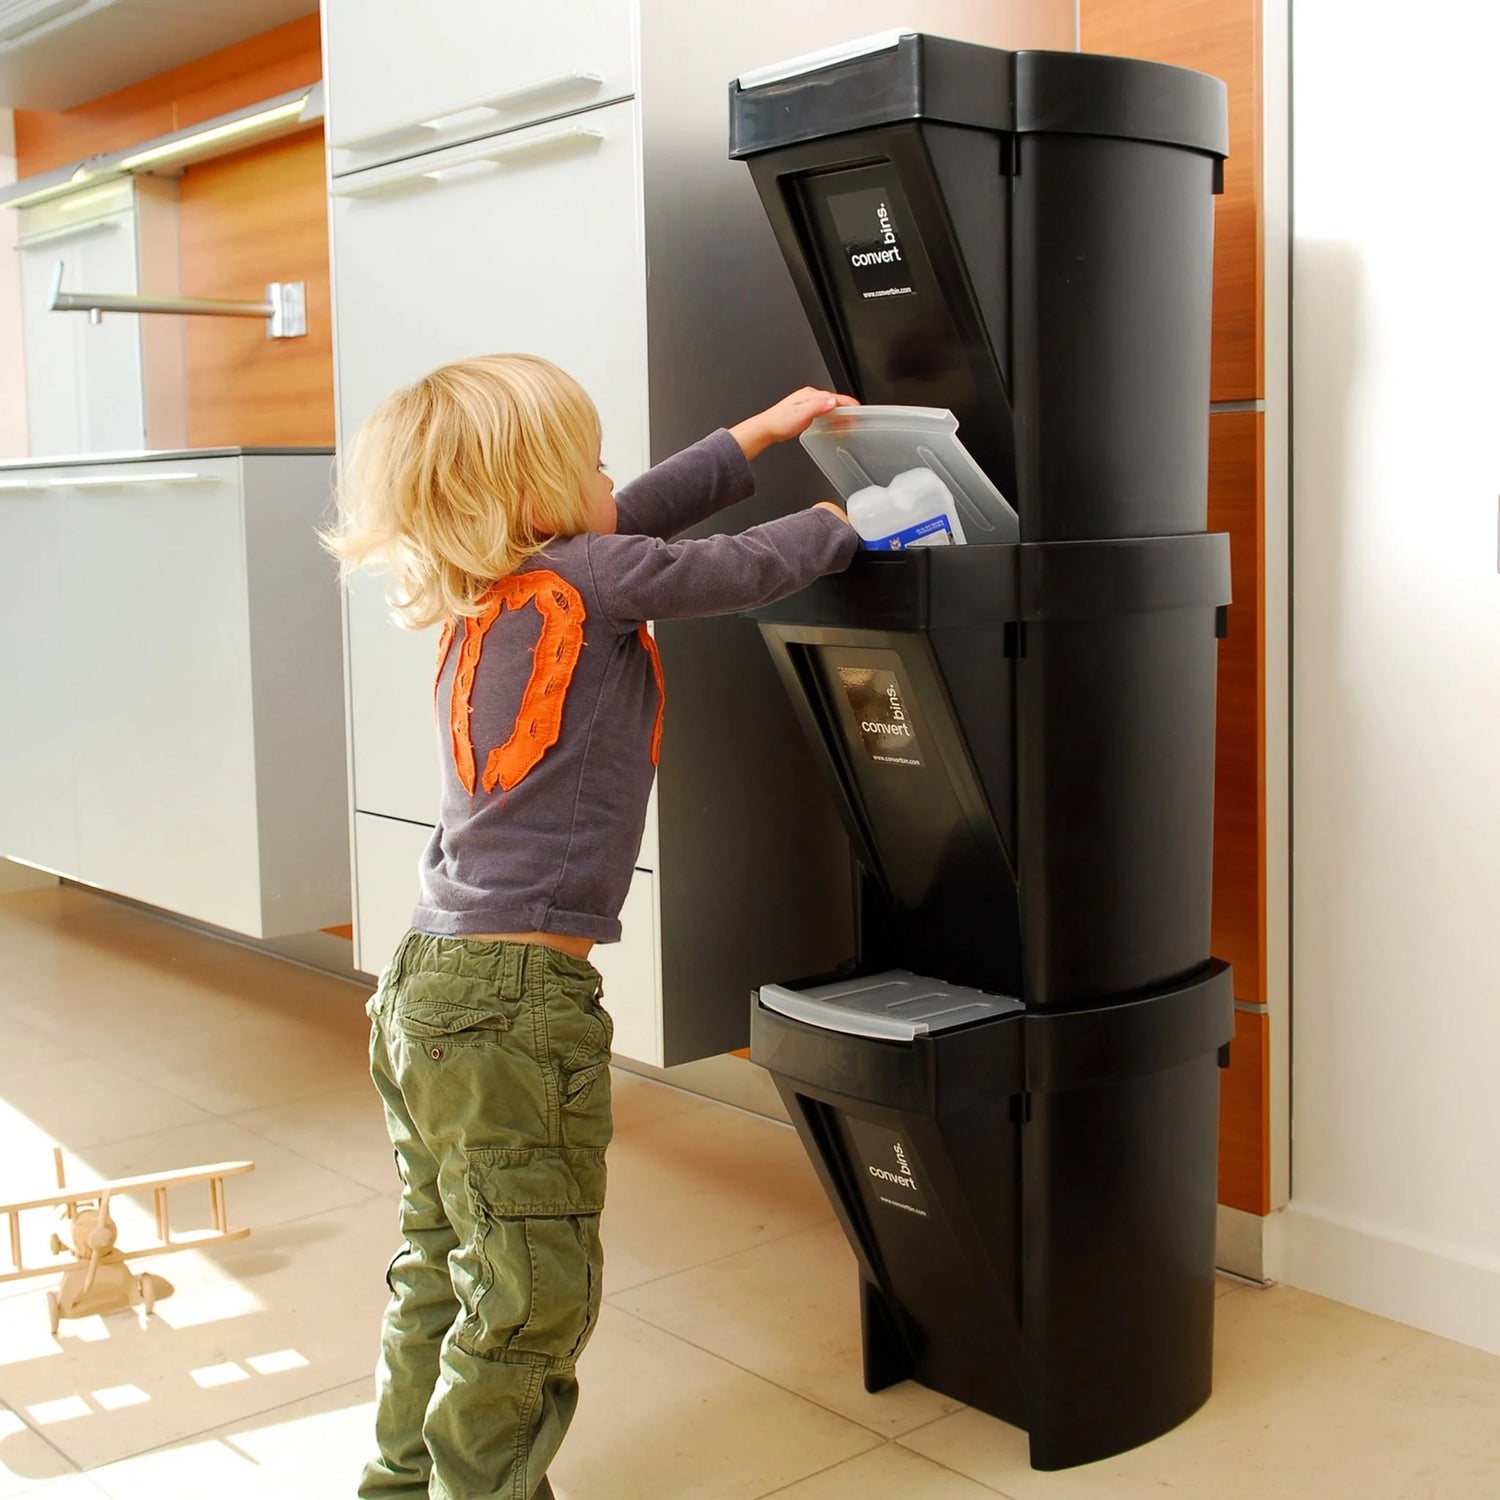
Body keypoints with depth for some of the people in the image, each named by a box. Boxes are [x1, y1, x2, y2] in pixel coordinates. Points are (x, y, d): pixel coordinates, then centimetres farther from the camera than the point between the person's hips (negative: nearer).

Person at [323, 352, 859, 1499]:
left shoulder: (484, 597, 12)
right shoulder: (586, 579, -11)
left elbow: (644, 517, 23)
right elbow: (743, 569, -2)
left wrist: (758, 434, 31)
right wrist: (835, 524, 19)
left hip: (427, 981, 9)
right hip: (515, 1002, -9)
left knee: (445, 1265, 21)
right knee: (535, 1293, 2)